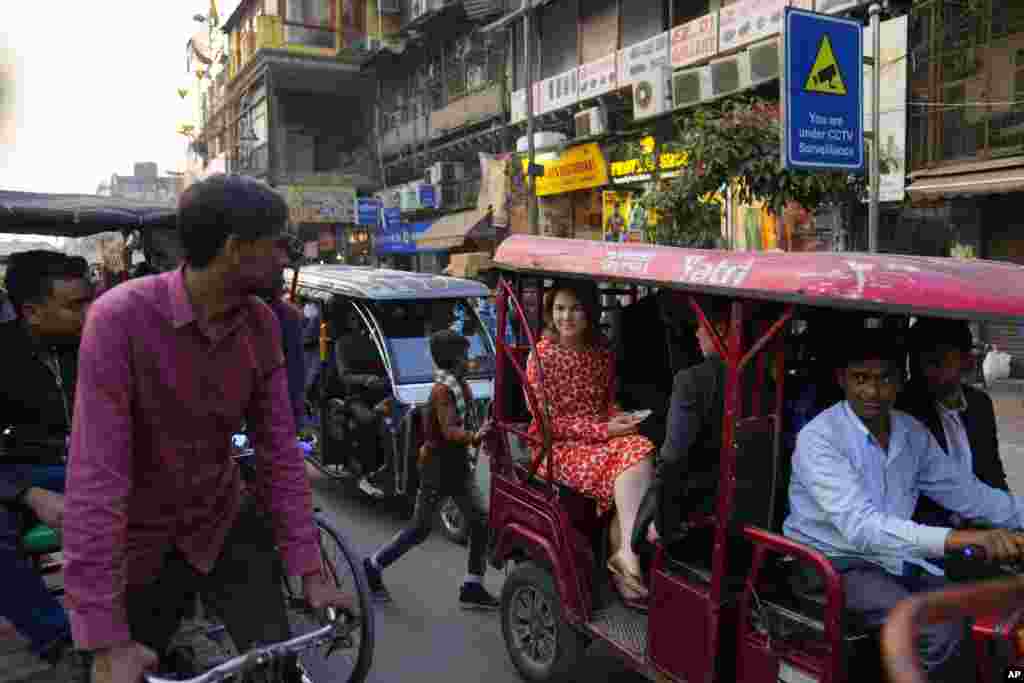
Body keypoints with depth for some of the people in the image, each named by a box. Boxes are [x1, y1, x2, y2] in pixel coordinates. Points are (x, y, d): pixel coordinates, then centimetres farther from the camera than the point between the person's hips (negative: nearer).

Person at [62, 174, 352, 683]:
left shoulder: (262, 326, -10)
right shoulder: (121, 318, -26)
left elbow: (280, 454, -6)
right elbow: (96, 479, -28)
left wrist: (309, 570, -7)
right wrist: (106, 639, -27)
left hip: (225, 525, 4)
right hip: (141, 541, -3)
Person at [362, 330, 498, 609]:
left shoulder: (460, 384, 8)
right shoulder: (443, 389, -18)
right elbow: (449, 432, -27)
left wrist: (478, 437, -3)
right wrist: (476, 436, -42)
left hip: (458, 465, 8)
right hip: (438, 465, -8)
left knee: (480, 522, 3)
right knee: (420, 528, 3)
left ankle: (472, 587, 12)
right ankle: (373, 566, 22)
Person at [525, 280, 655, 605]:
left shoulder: (603, 353, 7)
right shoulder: (541, 355, -9)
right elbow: (546, 421, -11)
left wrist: (619, 418, -6)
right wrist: (603, 430, -17)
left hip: (603, 439, 5)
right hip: (557, 447, -5)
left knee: (638, 449, -26)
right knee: (630, 462, -28)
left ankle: (627, 553, -24)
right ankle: (631, 551, -21)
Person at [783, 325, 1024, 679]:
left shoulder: (913, 433, 5)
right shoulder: (818, 438, -19)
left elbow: (965, 491, 15)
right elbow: (861, 527, -30)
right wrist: (962, 538, -38)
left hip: (895, 561, 7)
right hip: (833, 564, -6)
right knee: (939, 633, -24)